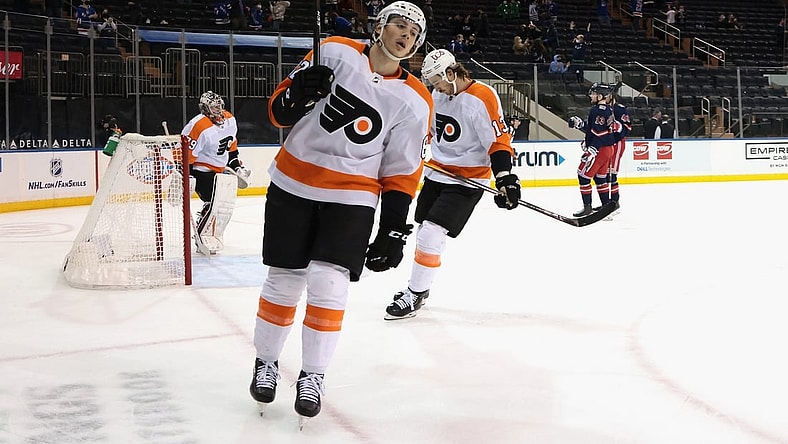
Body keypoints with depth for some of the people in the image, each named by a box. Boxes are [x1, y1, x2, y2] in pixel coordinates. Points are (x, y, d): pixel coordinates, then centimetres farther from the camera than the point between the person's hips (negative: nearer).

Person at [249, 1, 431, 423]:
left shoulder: (413, 102, -3)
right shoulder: (335, 52, -3)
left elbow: (401, 172, 0)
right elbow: (279, 112, 1)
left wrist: (392, 232, -2)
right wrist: (296, 92, -21)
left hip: (352, 198, 0)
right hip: (293, 184, 1)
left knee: (327, 284, -12)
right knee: (283, 281, 6)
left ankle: (312, 376, 7)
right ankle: (265, 362, 28)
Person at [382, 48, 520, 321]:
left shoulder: (483, 98, -20)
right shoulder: (438, 95, 4)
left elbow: (499, 140, -21)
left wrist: (504, 178, -28)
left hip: (467, 180, -8)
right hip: (437, 173, 8)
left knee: (431, 234, -14)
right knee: (424, 232, 14)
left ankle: (414, 296, -1)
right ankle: (419, 286, 32)